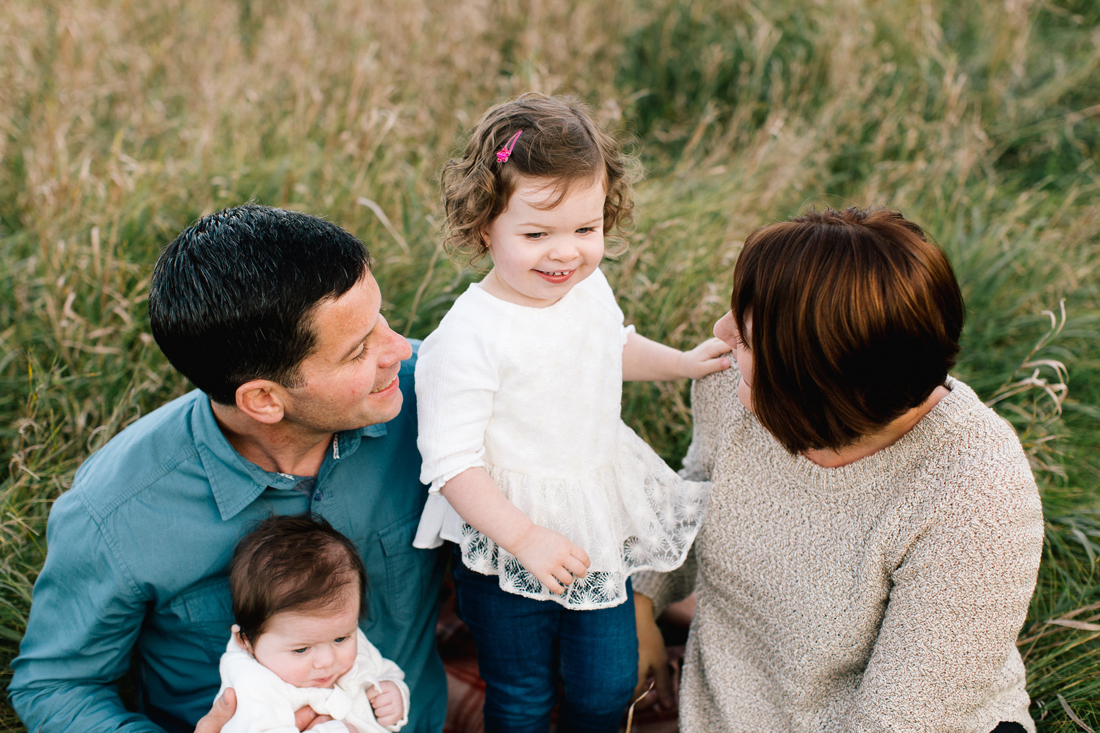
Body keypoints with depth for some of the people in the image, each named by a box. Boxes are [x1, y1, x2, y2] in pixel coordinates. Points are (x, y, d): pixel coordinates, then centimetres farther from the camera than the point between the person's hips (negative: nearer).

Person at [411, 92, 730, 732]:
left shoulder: (590, 287, -4)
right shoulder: (470, 338, -28)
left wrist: (681, 362, 17)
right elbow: (452, 463, -25)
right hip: (508, 541, -6)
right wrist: (524, 538, -28)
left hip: (602, 525, 6)